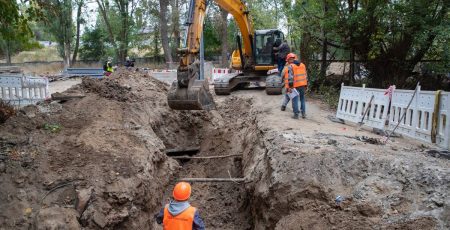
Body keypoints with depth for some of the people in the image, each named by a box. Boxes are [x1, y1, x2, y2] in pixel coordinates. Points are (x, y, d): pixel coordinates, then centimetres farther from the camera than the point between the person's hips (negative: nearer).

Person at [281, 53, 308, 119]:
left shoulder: (290, 67, -7)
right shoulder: (302, 65, 12)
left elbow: (289, 78, -14)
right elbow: (305, 76, 14)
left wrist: (289, 87, -15)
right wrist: (306, 85, 19)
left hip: (295, 86, -5)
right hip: (303, 85, 5)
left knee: (295, 100, 2)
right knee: (302, 99, 15)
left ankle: (296, 114, 4)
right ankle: (303, 114, 18)